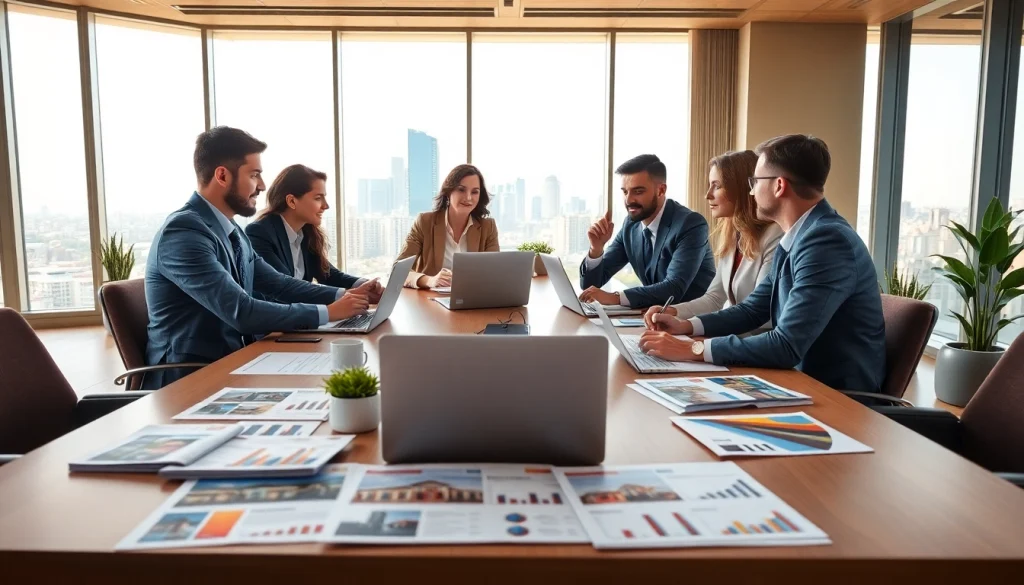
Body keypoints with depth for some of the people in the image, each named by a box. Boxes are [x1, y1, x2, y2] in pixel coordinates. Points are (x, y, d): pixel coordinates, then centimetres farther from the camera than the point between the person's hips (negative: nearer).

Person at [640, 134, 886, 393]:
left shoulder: (827, 240, -24)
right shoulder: (795, 238, 7)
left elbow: (787, 345, -29)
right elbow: (753, 309, 14)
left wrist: (692, 349, -25)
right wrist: (686, 326, 0)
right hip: (806, 378, 8)